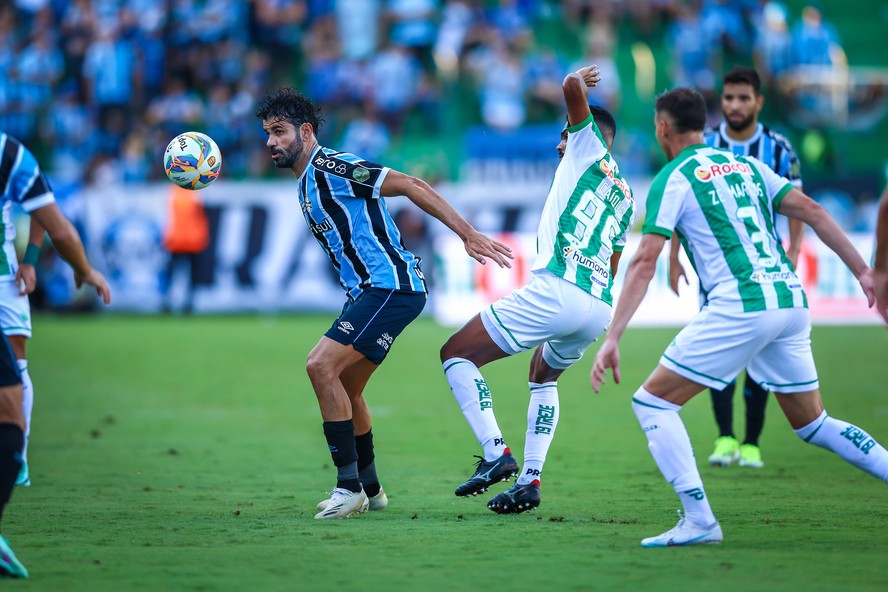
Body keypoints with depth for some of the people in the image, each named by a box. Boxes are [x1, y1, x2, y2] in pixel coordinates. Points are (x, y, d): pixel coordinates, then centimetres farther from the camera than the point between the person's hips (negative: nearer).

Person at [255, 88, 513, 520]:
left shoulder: (331, 168, -12)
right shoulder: (306, 184, 18)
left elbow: (411, 186, -15)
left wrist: (468, 235, -17)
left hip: (390, 286, -10)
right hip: (370, 292, 10)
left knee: (321, 366, -19)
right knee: (344, 390, 15)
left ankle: (349, 484, -16)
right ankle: (368, 488, 28)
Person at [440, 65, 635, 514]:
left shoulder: (590, 149, 7)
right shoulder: (624, 198, 27)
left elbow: (572, 89, -8)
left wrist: (580, 79, 16)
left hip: (556, 289, -8)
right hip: (600, 310, 8)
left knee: (456, 354, 3)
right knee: (543, 376, 35)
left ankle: (495, 452, -12)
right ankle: (530, 480, 23)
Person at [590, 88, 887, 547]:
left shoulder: (673, 179, 0)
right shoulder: (745, 165, 19)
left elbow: (644, 264, -8)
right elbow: (812, 211, 14)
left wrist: (612, 338, -10)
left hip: (740, 309, -7)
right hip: (791, 300, 7)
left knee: (651, 401, 1)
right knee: (813, 424, 20)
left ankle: (699, 521, -8)